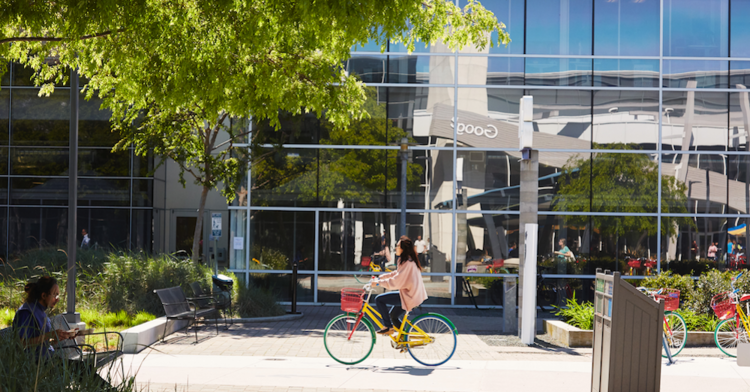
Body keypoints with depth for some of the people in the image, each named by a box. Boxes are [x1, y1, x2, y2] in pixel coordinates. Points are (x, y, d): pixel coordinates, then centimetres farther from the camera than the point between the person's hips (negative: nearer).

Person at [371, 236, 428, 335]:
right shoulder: (409, 260, 11)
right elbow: (396, 274, 21)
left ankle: (388, 327, -3)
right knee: (392, 316, 21)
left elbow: (396, 281, -23)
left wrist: (378, 283, -16)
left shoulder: (407, 263, -21)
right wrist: (379, 278, 15)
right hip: (414, 295, 10)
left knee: (379, 300, -10)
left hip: (409, 296, -10)